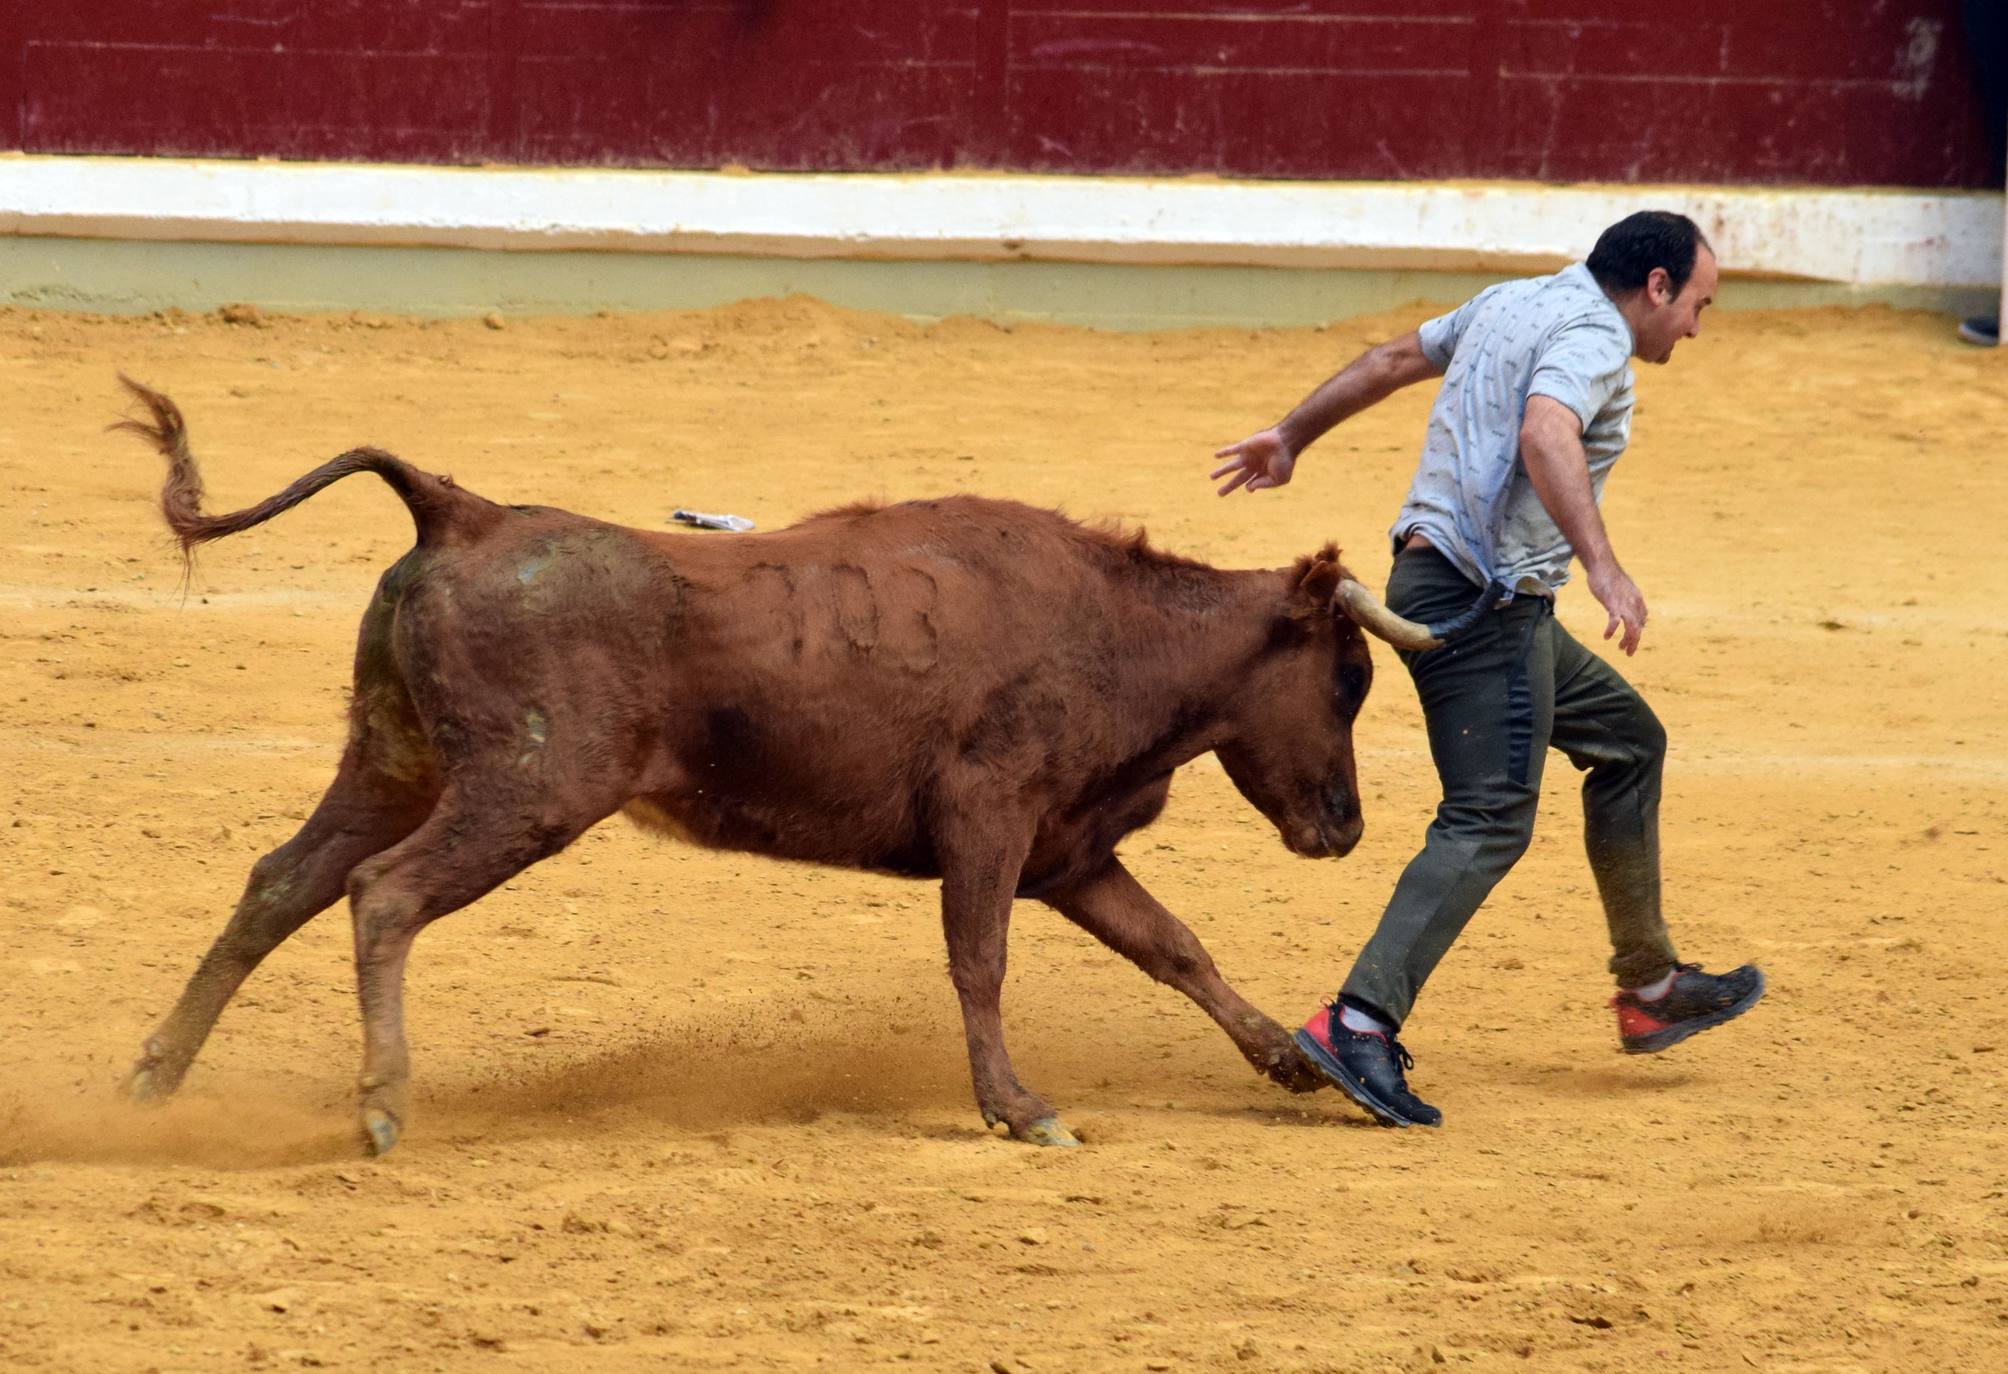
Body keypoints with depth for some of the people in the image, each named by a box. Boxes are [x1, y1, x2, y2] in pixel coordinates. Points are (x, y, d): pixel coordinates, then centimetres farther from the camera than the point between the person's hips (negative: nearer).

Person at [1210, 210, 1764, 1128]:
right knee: (1490, 822, -16)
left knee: (1627, 740, 22)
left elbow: (1393, 360, 28)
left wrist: (1293, 437, 41)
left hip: (1426, 578, 11)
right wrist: (1602, 566, -40)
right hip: (1486, 600, -11)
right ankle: (1360, 1024, -27)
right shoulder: (1593, 337, -12)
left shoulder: (1510, 304, 17)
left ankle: (1651, 990, 28)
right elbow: (1545, 434, -31)